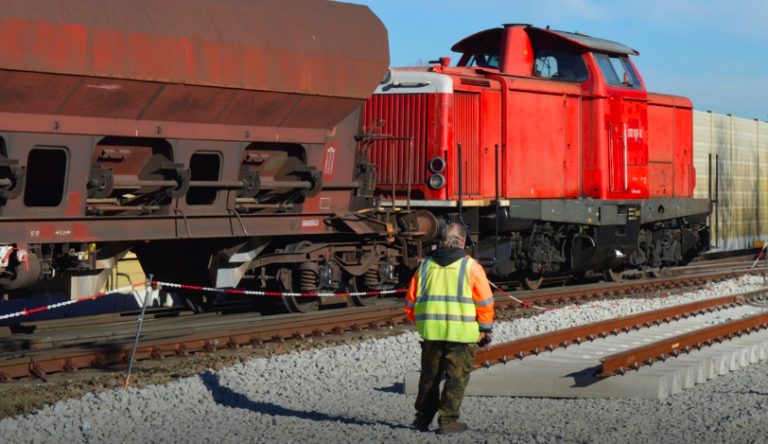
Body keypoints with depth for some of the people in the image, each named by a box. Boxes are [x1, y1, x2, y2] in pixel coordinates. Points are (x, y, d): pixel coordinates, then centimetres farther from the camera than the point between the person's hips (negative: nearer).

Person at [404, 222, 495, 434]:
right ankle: (448, 420, 1)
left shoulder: (425, 265, 8)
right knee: (456, 377, 3)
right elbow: (485, 302, -5)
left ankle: (423, 417, 23)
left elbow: (411, 302, 10)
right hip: (462, 333, -4)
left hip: (431, 331, 4)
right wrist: (485, 329, 6)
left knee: (429, 376, 17)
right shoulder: (470, 266, -4)